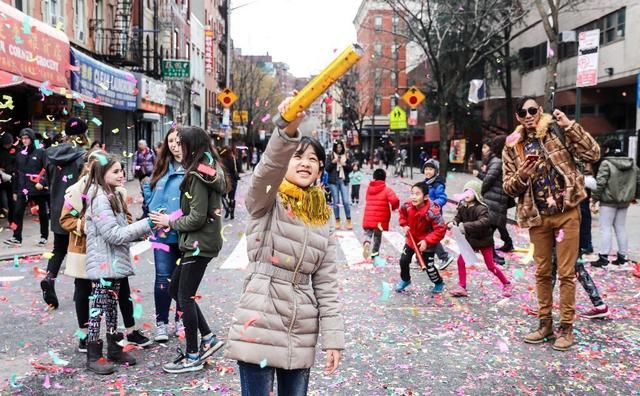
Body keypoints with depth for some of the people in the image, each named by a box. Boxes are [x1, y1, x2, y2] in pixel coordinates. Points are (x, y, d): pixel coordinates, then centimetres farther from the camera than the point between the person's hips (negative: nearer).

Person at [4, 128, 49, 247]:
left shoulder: (41, 152, -4)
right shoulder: (19, 154, 11)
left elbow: (48, 169, -10)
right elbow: (17, 173, 15)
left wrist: (42, 182, -23)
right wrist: (15, 191, 14)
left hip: (38, 189, -4)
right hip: (23, 189, 4)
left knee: (42, 213, 6)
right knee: (18, 213, -4)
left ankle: (44, 237, 18)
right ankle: (16, 238, 1)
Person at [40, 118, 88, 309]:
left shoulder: (51, 154, 3)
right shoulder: (83, 156, -14)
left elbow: (49, 181, 10)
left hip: (58, 210, 4)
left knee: (59, 248, 15)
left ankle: (50, 277, -10)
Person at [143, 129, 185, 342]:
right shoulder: (162, 168, 9)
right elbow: (149, 189, 19)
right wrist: (155, 211, 3)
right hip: (163, 233, 4)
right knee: (163, 278, 6)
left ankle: (181, 320, 25)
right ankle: (161, 323, 15)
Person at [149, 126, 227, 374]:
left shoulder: (197, 175, -18)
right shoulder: (208, 170, 10)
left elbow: (197, 218, -21)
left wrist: (170, 222, -7)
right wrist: (173, 221, 7)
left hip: (199, 242, -10)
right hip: (198, 242, 10)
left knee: (185, 297, 1)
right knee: (175, 289, 17)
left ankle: (193, 356, 13)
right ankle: (208, 339, 20)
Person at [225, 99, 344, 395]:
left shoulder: (324, 217, 10)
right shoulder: (265, 201, -2)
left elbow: (327, 282, 9)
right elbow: (268, 168, -26)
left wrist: (333, 336, 3)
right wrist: (288, 130, -44)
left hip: (301, 333, 5)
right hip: (260, 327, -4)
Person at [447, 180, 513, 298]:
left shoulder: (481, 208, -25)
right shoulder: (462, 206, -5)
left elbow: (484, 222, -39)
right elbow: (458, 217, 8)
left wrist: (465, 226, -45)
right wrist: (453, 223, -16)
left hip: (483, 240, -6)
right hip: (470, 239, 6)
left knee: (490, 265, 3)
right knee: (461, 260, -3)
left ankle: (507, 285, 24)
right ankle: (462, 288, 7)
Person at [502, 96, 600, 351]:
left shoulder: (557, 132, -2)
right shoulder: (512, 147, 5)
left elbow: (593, 154, -10)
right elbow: (508, 187, 6)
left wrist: (570, 125, -16)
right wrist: (522, 174, -15)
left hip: (567, 212, -3)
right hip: (537, 216, 3)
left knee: (566, 272, 1)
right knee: (542, 272, 12)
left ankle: (566, 327, 11)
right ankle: (545, 323, 25)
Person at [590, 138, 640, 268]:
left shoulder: (606, 163, -13)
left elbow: (600, 183, -18)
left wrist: (594, 198, -10)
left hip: (608, 201, -6)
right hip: (624, 202, 7)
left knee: (605, 228, -2)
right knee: (621, 228, 14)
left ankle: (603, 257, -3)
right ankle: (622, 256, 18)